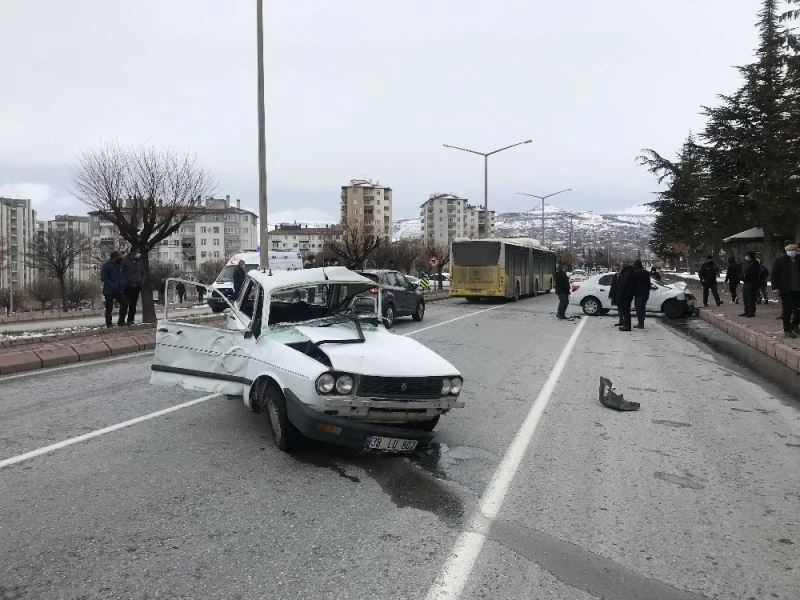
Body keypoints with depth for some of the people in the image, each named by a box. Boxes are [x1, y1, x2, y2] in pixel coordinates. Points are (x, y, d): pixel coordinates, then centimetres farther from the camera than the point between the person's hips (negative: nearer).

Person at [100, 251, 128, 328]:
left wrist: (122, 286, 2)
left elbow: (122, 277, 18)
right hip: (109, 291, -6)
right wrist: (113, 286, -21)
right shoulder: (106, 266, -10)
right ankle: (109, 323, 13)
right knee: (109, 308, 3)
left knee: (124, 304, 1)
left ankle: (121, 321, 14)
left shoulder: (119, 265, 11)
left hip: (119, 290, 6)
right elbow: (103, 278, -16)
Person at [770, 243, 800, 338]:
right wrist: (776, 287, -10)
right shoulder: (780, 261, -2)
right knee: (787, 311, 1)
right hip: (786, 291, -3)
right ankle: (787, 330, 10)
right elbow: (774, 274, -3)